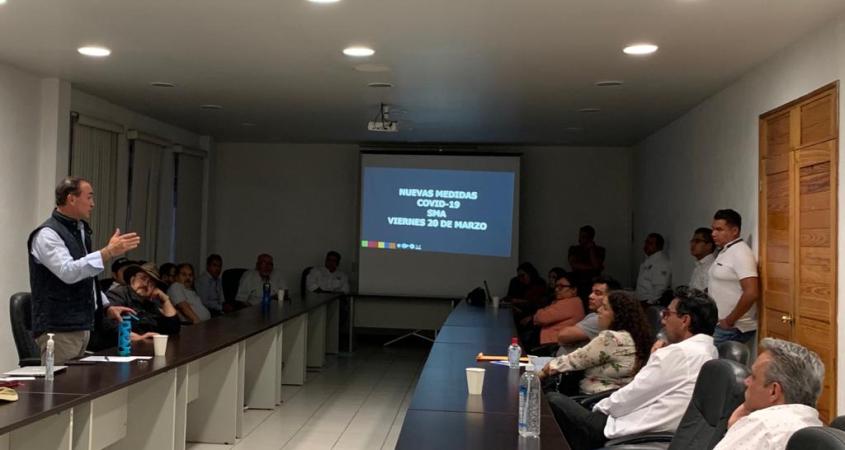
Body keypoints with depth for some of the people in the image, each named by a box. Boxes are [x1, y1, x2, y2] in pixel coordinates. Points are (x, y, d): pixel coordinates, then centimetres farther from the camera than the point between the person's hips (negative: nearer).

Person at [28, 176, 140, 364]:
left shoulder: (81, 230, 14)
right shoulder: (47, 234, -13)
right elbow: (68, 272, -27)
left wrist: (106, 307, 15)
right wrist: (108, 252, -29)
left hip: (82, 326, 9)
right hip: (58, 329, -8)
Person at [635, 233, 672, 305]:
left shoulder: (662, 262, -14)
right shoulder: (649, 260, 18)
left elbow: (660, 288, -20)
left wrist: (649, 302, -19)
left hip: (651, 304, -8)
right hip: (642, 302, 8)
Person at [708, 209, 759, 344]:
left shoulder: (740, 253, -15)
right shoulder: (724, 252, 14)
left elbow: (751, 293, -24)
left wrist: (729, 321, -18)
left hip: (733, 330, -9)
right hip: (721, 326, 9)